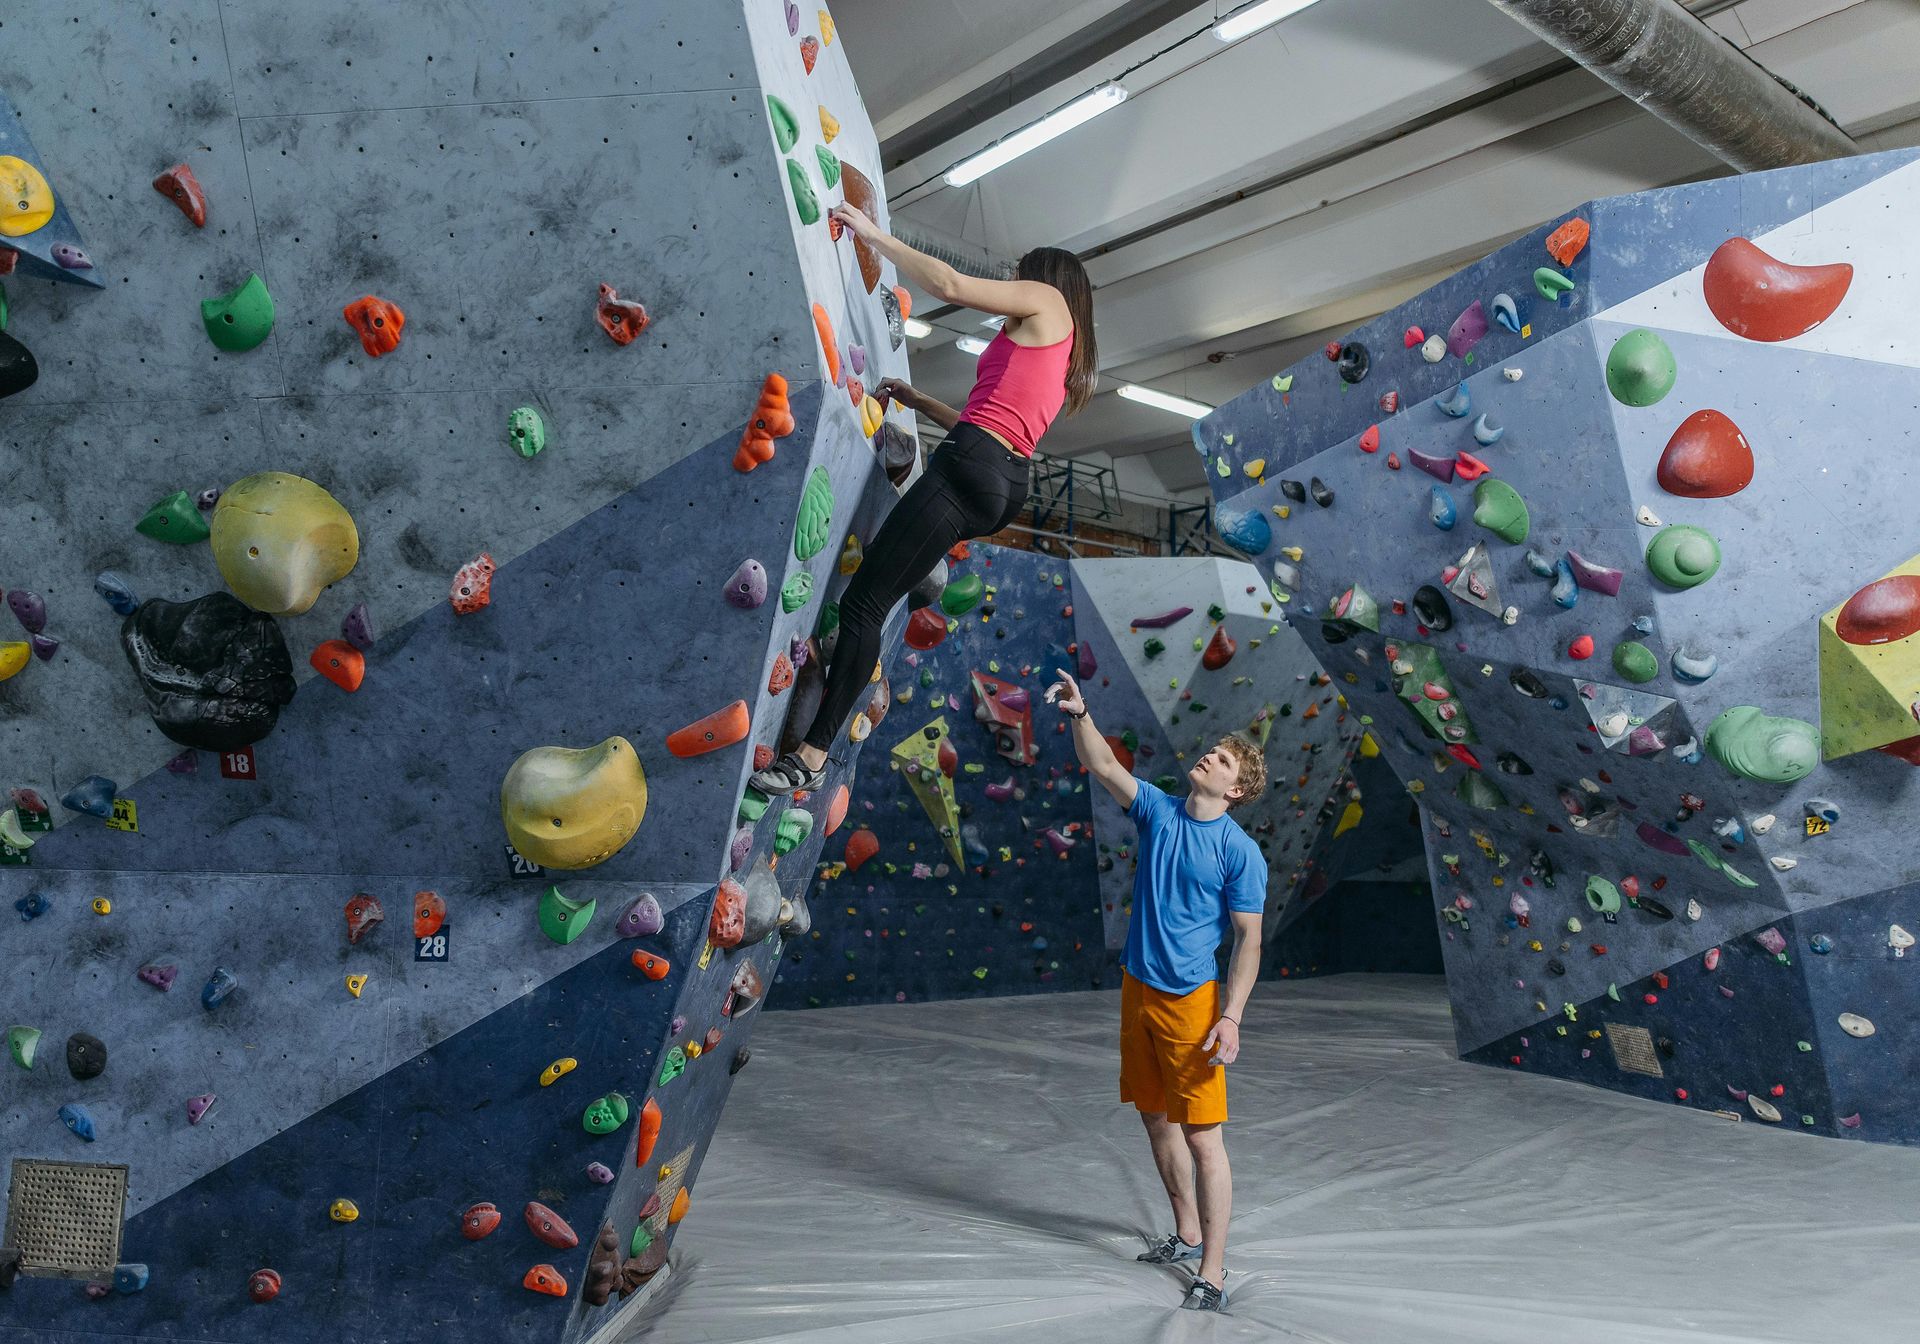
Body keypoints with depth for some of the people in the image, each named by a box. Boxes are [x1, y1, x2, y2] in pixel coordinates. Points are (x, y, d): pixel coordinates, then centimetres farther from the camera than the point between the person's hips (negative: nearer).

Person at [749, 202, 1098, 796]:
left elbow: (950, 285, -6)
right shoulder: (1063, 351, 28)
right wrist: (920, 402, 30)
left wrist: (874, 234, 3)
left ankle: (813, 755, -15)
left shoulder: (1046, 297, 5)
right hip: (1004, 486, 9)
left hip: (972, 468, -9)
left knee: (864, 604, -13)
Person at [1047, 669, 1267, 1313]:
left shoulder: (1242, 852, -11)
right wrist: (1079, 714, -20)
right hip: (1136, 989, 6)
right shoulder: (1158, 812, 2)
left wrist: (1231, 1016, -18)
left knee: (1203, 1138, -4)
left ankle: (1213, 1274, 5)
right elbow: (1104, 767, -3)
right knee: (1156, 1118, 17)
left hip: (1190, 1001, -6)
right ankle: (1188, 1234, 35)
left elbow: (1248, 939, -11)